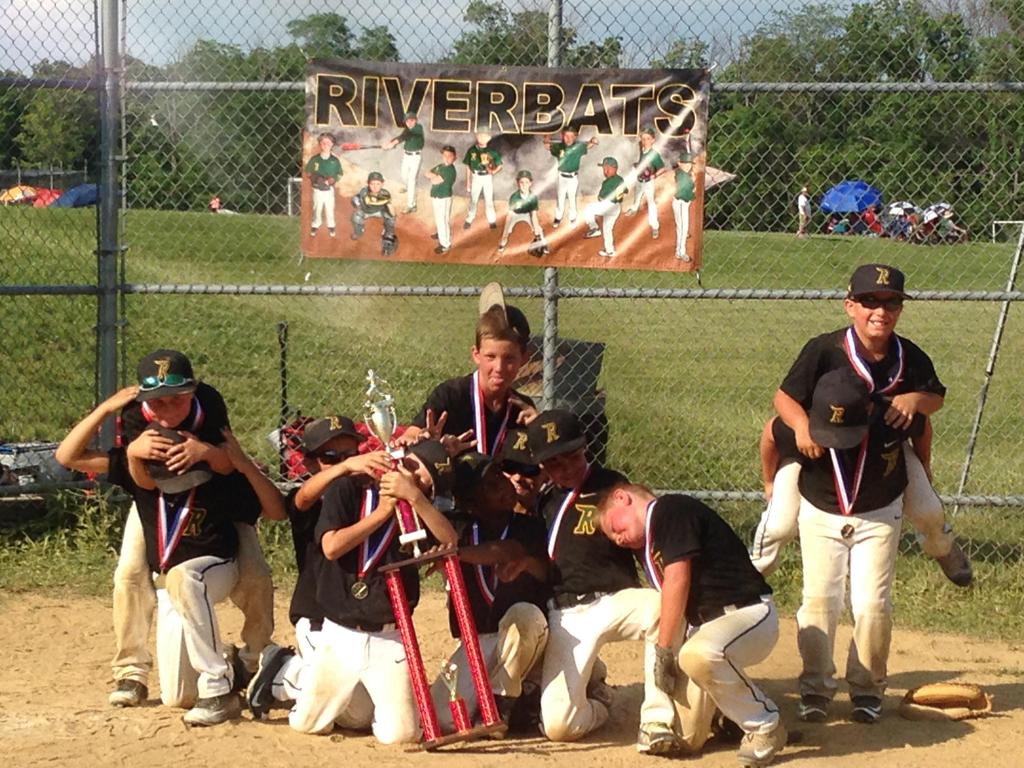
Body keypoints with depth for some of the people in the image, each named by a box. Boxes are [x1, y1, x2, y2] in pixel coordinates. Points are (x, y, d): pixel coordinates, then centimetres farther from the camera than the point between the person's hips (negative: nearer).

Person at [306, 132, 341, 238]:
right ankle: (315, 226, 29)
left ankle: (331, 227, 27)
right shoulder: (314, 159, -6)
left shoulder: (335, 161, -6)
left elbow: (339, 174, -1)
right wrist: (316, 179, -15)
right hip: (317, 189, 0)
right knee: (317, 208, 12)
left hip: (329, 189, 0)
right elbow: (309, 172, 2)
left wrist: (330, 180, -17)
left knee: (330, 208, 9)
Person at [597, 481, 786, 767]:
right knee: (688, 739, -6)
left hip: (749, 613, -8)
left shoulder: (669, 509, -11)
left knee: (698, 655, -40)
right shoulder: (647, 547, 16)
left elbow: (678, 580, -17)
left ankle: (765, 726, -17)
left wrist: (664, 650, -15)